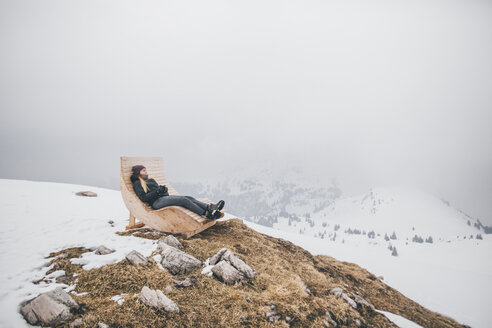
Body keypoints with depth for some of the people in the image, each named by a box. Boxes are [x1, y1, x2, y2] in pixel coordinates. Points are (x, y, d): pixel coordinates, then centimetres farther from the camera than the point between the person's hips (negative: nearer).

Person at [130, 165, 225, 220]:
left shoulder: (151, 180, 32)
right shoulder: (137, 184, 8)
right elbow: (144, 198, -7)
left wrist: (164, 189, 3)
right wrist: (157, 191, -15)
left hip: (165, 197, 8)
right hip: (157, 202, -8)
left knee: (189, 198, -17)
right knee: (184, 200, -28)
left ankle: (210, 207, -36)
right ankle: (207, 214, -36)